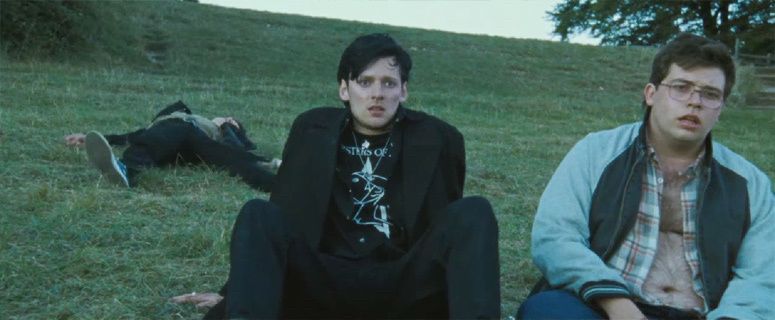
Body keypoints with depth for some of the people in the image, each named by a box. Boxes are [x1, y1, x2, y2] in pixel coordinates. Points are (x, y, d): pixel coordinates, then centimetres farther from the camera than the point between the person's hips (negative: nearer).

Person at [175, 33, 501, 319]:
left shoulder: (439, 140, 7)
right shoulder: (312, 130, 11)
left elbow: (449, 227, 14)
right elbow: (282, 216, 15)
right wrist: (236, 291, 14)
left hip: (403, 287, 0)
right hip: (324, 282, 1)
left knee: (473, 212, -23)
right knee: (258, 214, -24)